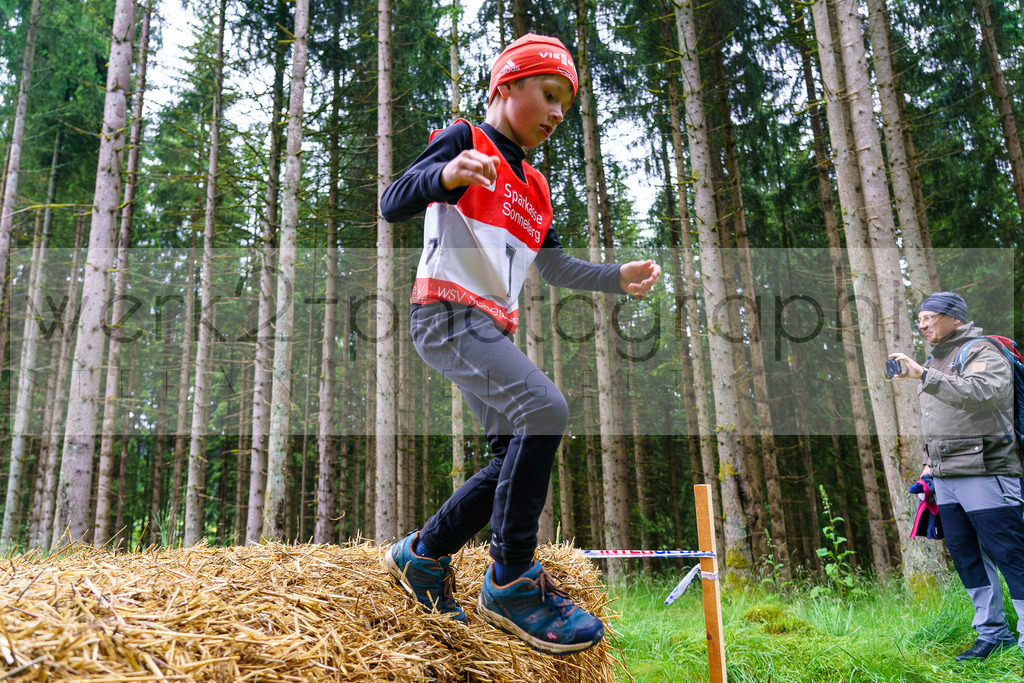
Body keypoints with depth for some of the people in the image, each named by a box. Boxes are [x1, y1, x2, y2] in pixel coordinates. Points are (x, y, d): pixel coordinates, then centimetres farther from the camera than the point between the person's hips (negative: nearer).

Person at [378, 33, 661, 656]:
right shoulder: (466, 139, 0)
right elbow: (393, 206, -13)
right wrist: (445, 173, -33)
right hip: (447, 312, -9)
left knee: (517, 455, 6)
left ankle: (423, 555, 22)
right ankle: (511, 580, -17)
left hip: (493, 328, 9)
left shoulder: (536, 188, 23)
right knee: (545, 407, -28)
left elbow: (554, 265, 22)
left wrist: (617, 277, 9)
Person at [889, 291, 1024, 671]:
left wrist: (922, 374, -33)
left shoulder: (983, 353, -8)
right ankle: (992, 632, 23)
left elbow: (979, 392, -30)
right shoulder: (935, 361, 18)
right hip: (945, 479, 8)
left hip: (985, 474, -8)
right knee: (966, 557, 12)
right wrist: (930, 461, 20)